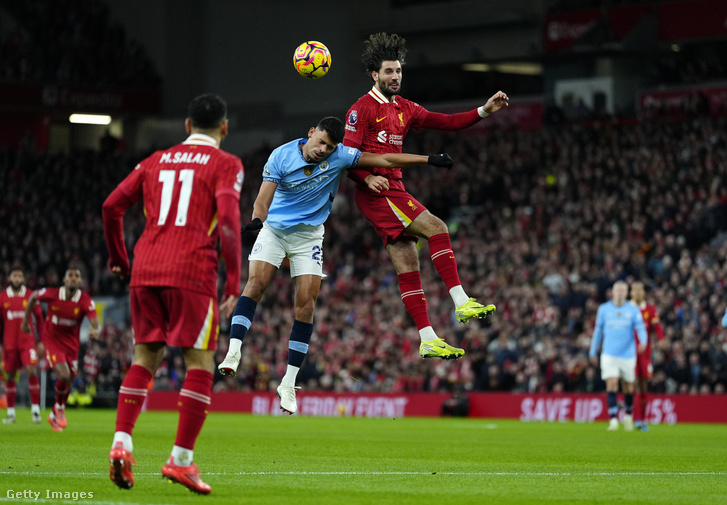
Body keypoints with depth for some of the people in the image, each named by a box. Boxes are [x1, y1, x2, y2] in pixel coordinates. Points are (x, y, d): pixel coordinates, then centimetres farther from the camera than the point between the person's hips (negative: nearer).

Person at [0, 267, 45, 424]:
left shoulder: (30, 296, 2)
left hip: (28, 342, -1)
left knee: (32, 371, -15)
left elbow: (39, 319, 7)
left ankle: (35, 410, -10)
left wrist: (41, 341, 3)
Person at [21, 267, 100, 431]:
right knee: (64, 375, -22)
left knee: (67, 382, 10)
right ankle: (60, 408, 7)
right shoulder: (51, 294, -16)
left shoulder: (86, 301, -17)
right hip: (52, 341, -3)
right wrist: (25, 321, 10)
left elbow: (94, 319, -30)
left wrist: (95, 330, -54)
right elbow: (33, 297, 4)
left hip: (72, 344, 3)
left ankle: (54, 415, 37)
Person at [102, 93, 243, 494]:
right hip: (192, 273, -5)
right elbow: (228, 219, -10)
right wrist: (234, 284, -8)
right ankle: (181, 459, -4)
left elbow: (112, 205, 13)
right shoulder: (225, 164, 4)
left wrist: (118, 259, 27)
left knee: (144, 359, 12)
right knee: (200, 364, 2)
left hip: (145, 271, 5)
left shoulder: (157, 160, 18)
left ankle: (121, 442, -4)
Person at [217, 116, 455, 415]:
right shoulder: (281, 156, -17)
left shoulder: (339, 157, -13)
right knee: (256, 281, -24)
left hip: (309, 235, 1)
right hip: (274, 229, -1)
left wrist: (430, 160, -5)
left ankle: (288, 384, -4)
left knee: (306, 305, -9)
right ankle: (233, 352, -31)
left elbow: (384, 159, -6)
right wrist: (257, 219, -44)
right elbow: (262, 200, -21)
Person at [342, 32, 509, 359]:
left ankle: (427, 341, 1)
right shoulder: (362, 109, -5)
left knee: (408, 267, 4)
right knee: (436, 228, -21)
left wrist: (485, 111, 5)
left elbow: (447, 122, 17)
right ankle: (461, 302, -25)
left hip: (394, 191, 8)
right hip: (376, 192, -8)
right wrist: (368, 178, -27)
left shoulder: (405, 108, 18)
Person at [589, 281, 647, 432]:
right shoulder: (604, 309, 5)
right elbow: (598, 330, 13)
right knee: (611, 384, -16)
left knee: (628, 387, 9)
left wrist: (643, 341, -29)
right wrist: (593, 352, 17)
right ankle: (613, 420, -16)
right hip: (609, 355, -1)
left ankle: (628, 416, 32)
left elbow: (640, 327, -8)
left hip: (628, 355, 1)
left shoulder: (633, 310, 2)